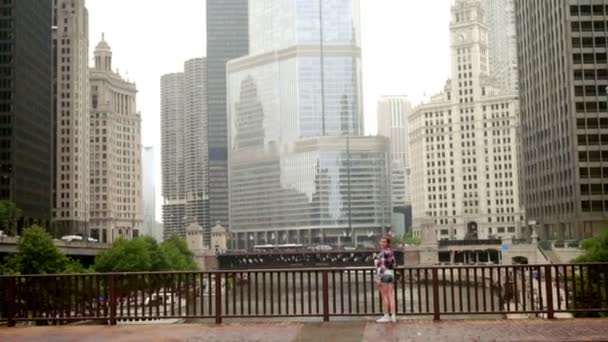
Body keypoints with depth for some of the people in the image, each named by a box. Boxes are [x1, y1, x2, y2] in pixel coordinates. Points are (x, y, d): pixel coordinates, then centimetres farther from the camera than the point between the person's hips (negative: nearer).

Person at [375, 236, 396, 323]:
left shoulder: (382, 253, -14)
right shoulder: (391, 252, 12)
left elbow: (382, 266, -19)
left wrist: (379, 279, -18)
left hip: (384, 275, -8)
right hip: (391, 275, 8)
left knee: (384, 296, -3)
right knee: (391, 296, 6)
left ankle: (386, 316, 0)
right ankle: (393, 316, 4)